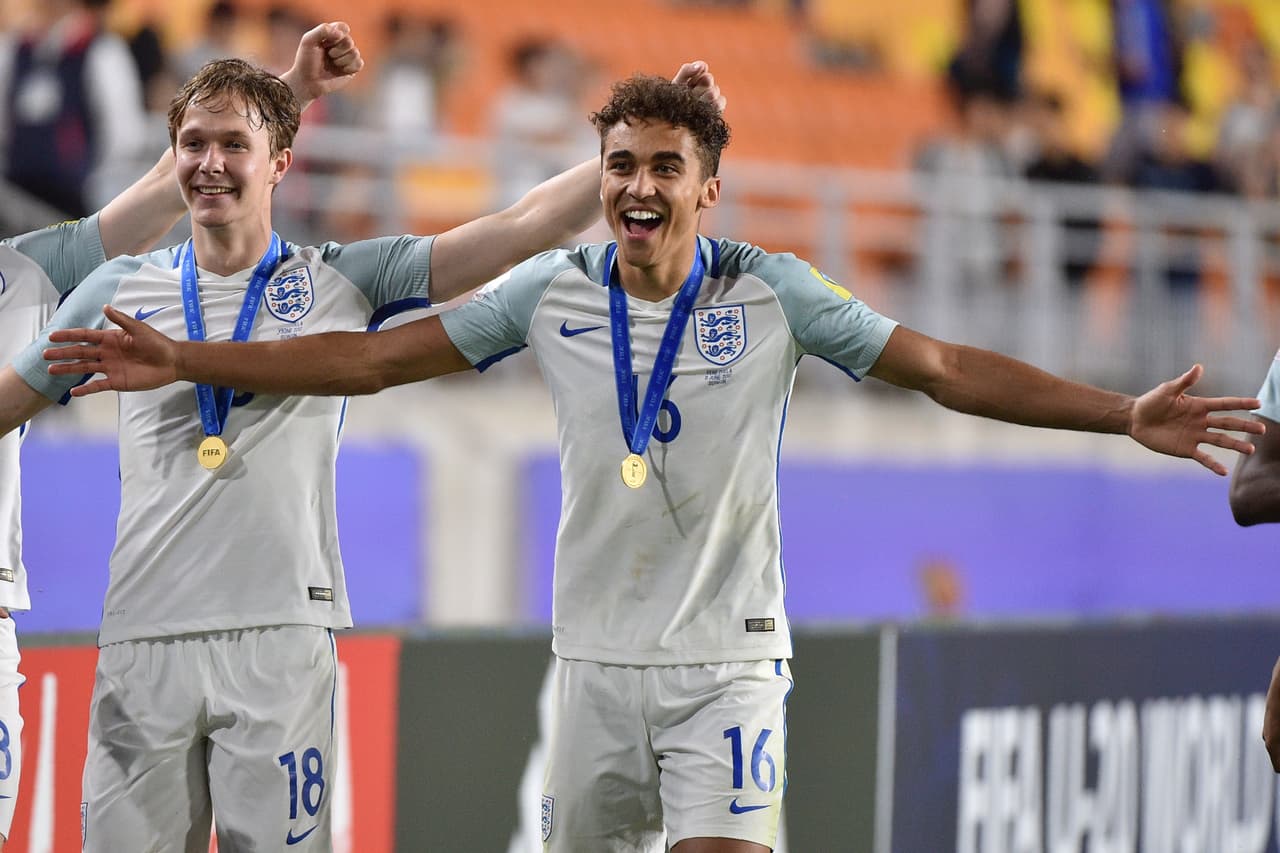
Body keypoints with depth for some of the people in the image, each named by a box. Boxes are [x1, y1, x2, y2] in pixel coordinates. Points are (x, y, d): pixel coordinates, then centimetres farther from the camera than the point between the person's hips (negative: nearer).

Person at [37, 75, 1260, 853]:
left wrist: (1125, 415, -15)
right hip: (595, 655, 3)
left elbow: (945, 369, -6)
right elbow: (371, 358, 5)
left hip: (726, 656, -3)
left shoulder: (771, 294, -5)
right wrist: (182, 363, 2)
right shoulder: (554, 291, 1)